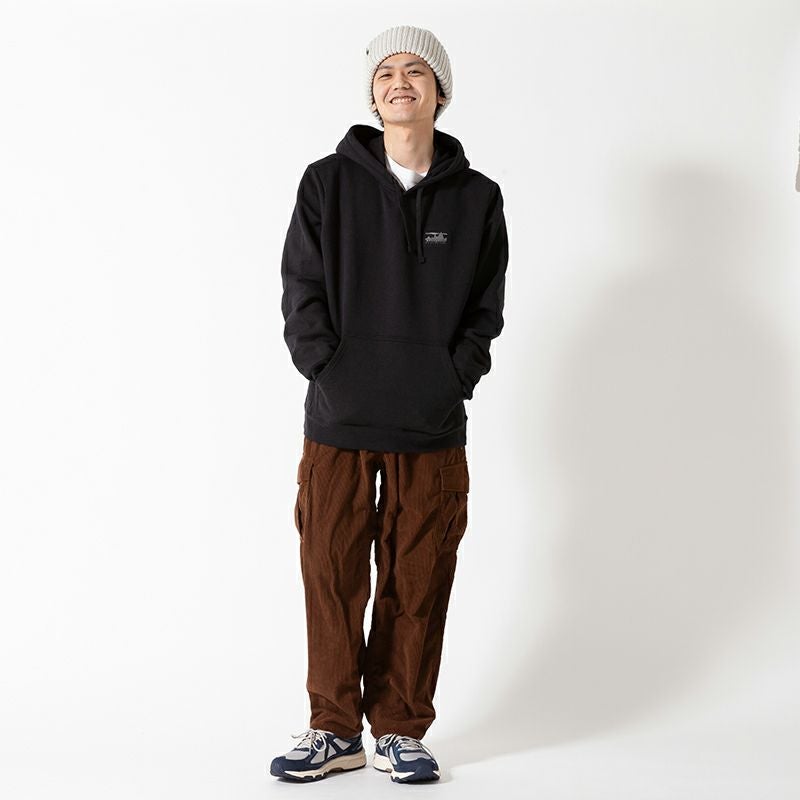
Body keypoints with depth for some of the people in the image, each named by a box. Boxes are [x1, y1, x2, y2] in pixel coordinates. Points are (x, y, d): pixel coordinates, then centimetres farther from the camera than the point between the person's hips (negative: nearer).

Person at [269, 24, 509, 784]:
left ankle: (399, 730, 17)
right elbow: (300, 295, 1)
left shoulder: (477, 198, 6)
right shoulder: (328, 183, 3)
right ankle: (335, 729, 17)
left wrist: (451, 381, -5)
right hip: (337, 424, 0)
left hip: (433, 431, 1)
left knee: (417, 582, 4)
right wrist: (332, 374, -9)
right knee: (331, 576, 4)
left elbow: (486, 308, 7)